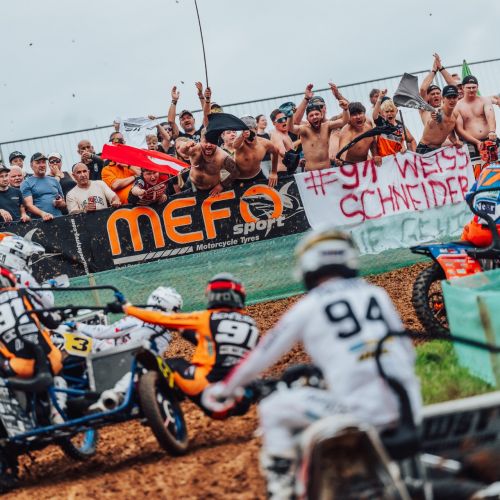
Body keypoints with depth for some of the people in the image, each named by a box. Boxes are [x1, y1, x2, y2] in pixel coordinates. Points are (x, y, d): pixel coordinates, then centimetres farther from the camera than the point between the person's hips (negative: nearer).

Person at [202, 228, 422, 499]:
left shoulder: (308, 306, 6)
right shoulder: (378, 294, 17)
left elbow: (264, 354, 14)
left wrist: (224, 388, 29)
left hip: (361, 410, -5)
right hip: (409, 407, 5)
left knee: (273, 410, 11)